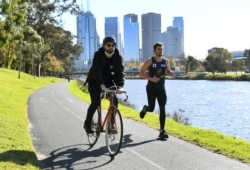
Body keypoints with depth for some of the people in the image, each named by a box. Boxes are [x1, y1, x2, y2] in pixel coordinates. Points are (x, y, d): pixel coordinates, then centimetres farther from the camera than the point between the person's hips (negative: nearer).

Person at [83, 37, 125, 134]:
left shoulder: (117, 56, -15)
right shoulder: (98, 55, -24)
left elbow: (120, 71, -25)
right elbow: (97, 71, -36)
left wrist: (120, 86, -41)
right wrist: (102, 86, -50)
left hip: (108, 80, 4)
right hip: (95, 81, -3)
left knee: (115, 100, -13)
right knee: (95, 102, -17)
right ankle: (87, 124, 1)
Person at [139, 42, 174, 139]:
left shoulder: (166, 61, 4)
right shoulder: (149, 61, -9)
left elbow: (168, 71, 20)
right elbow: (141, 73, -7)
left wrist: (172, 73, -4)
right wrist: (151, 78, -21)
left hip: (161, 88, 3)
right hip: (151, 88, -3)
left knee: (162, 109, -6)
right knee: (151, 108, 4)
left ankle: (162, 131, -2)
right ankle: (145, 109, 44)